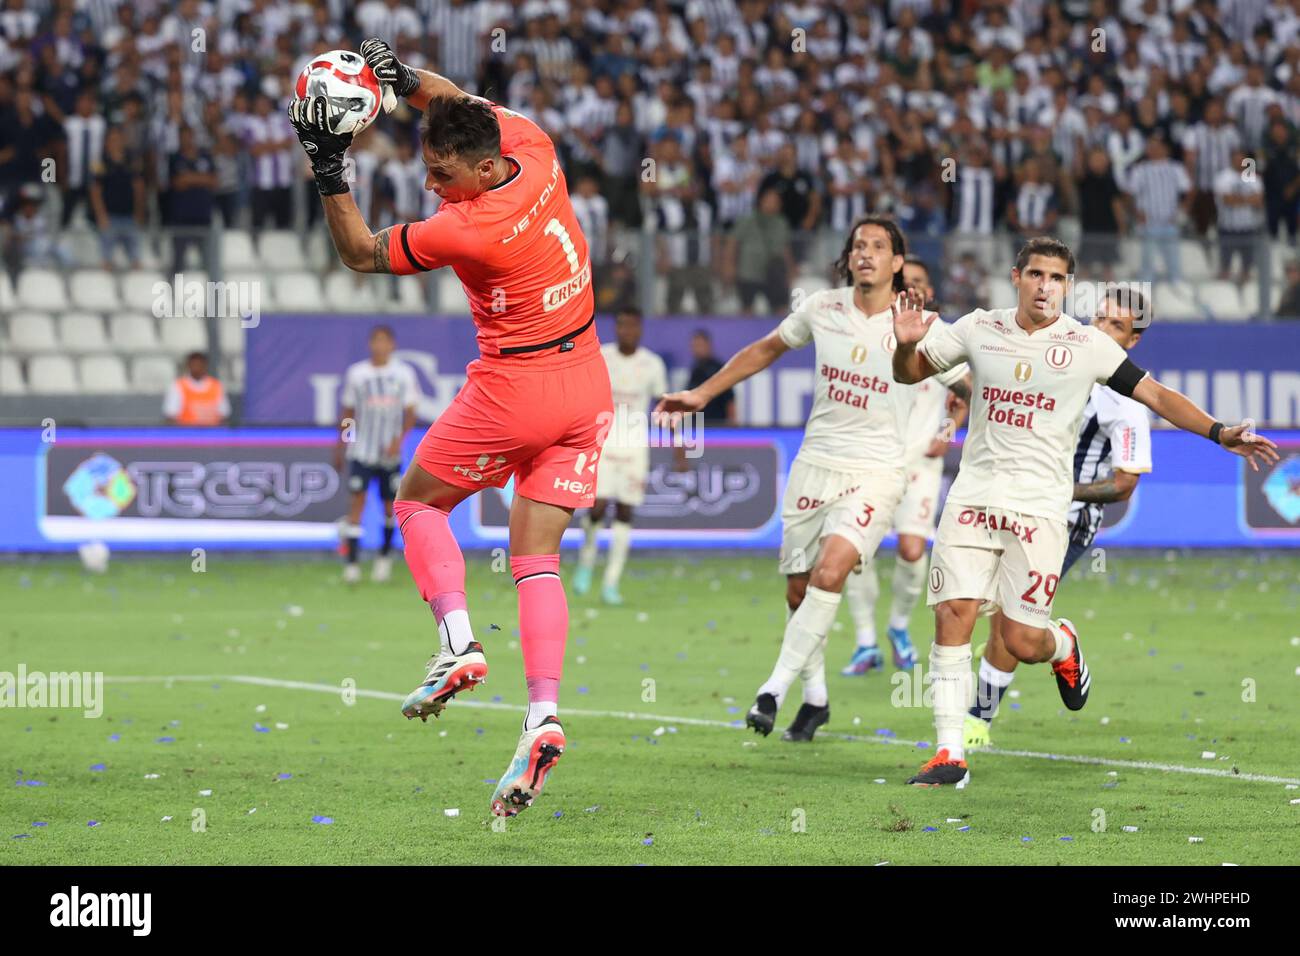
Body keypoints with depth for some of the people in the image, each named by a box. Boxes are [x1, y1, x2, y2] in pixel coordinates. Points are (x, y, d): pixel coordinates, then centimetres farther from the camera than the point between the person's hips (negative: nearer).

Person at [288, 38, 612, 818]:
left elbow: (362, 253, -8)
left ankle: (459, 642, -4)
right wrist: (406, 78, 7)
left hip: (514, 390, -7)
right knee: (538, 559, 4)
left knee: (419, 502, 15)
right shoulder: (534, 150, -5)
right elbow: (470, 105, 17)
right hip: (589, 384, 7)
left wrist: (331, 174, -10)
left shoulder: (465, 229, -23)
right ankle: (543, 716, -10)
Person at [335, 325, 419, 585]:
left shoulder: (404, 374, 0)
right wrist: (340, 448, 10)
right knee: (357, 500, -11)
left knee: (390, 504, 9)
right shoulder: (356, 373, 2)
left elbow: (410, 414, 0)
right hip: (361, 450, -1)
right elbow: (348, 413, 9)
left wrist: (399, 439, -16)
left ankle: (384, 556, 29)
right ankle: (351, 563, -13)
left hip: (389, 453, 1)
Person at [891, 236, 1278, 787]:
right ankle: (949, 755, -4)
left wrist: (1219, 433, -8)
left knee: (1023, 642, -6)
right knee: (953, 616, -10)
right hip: (973, 494, 2)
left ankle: (1064, 645, 33)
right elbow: (909, 373, 17)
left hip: (1040, 507, -2)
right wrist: (906, 344, -6)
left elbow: (1157, 396, 2)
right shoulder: (978, 329, 6)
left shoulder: (1087, 345, -1)